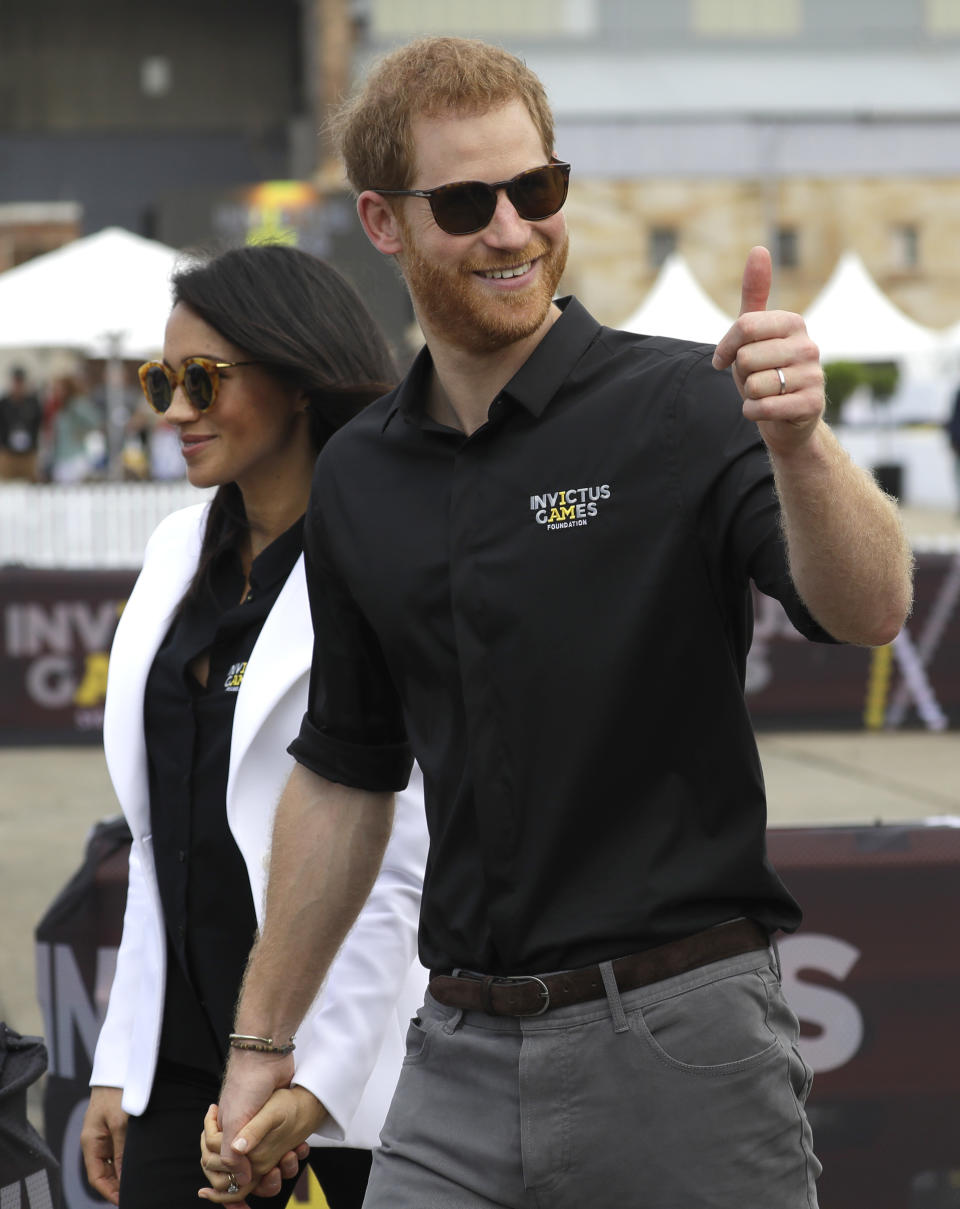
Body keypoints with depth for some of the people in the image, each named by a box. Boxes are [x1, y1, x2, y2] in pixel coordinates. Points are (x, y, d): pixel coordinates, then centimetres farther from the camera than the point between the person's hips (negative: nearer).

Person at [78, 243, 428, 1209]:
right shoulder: (182, 551, 12)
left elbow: (412, 866, -14)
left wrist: (316, 1076, -16)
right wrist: (121, 1066, 11)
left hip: (357, 1056, -6)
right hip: (186, 1047, 6)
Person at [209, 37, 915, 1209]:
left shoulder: (682, 408, -8)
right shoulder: (358, 478, 9)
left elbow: (866, 611, -23)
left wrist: (798, 442, -42)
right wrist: (260, 1041, 17)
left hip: (678, 1037, -4)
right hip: (460, 1056, 5)